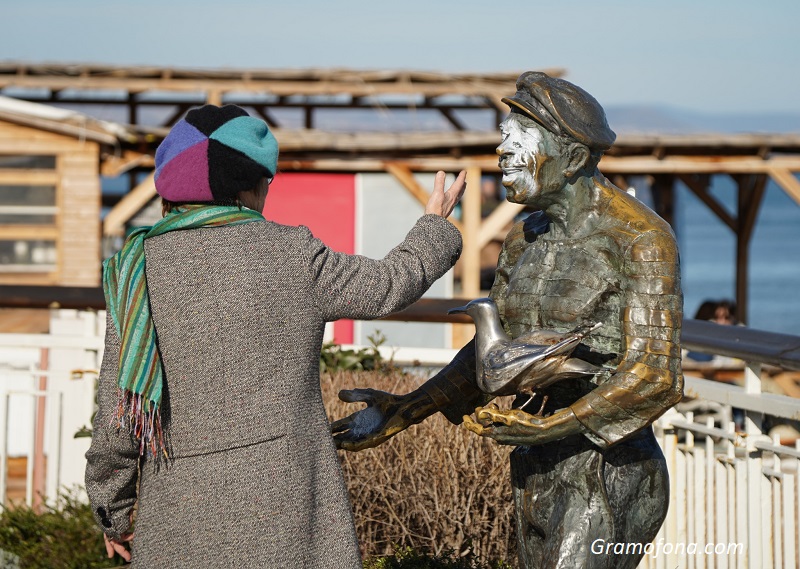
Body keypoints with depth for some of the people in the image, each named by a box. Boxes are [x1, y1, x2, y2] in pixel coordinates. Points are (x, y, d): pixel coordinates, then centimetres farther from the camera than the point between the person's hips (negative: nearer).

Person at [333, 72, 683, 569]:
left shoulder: (642, 239, -15)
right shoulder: (526, 241, 9)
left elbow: (655, 378, -20)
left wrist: (552, 426, -27)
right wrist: (406, 411, 9)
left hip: (612, 480, -8)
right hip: (540, 477, 8)